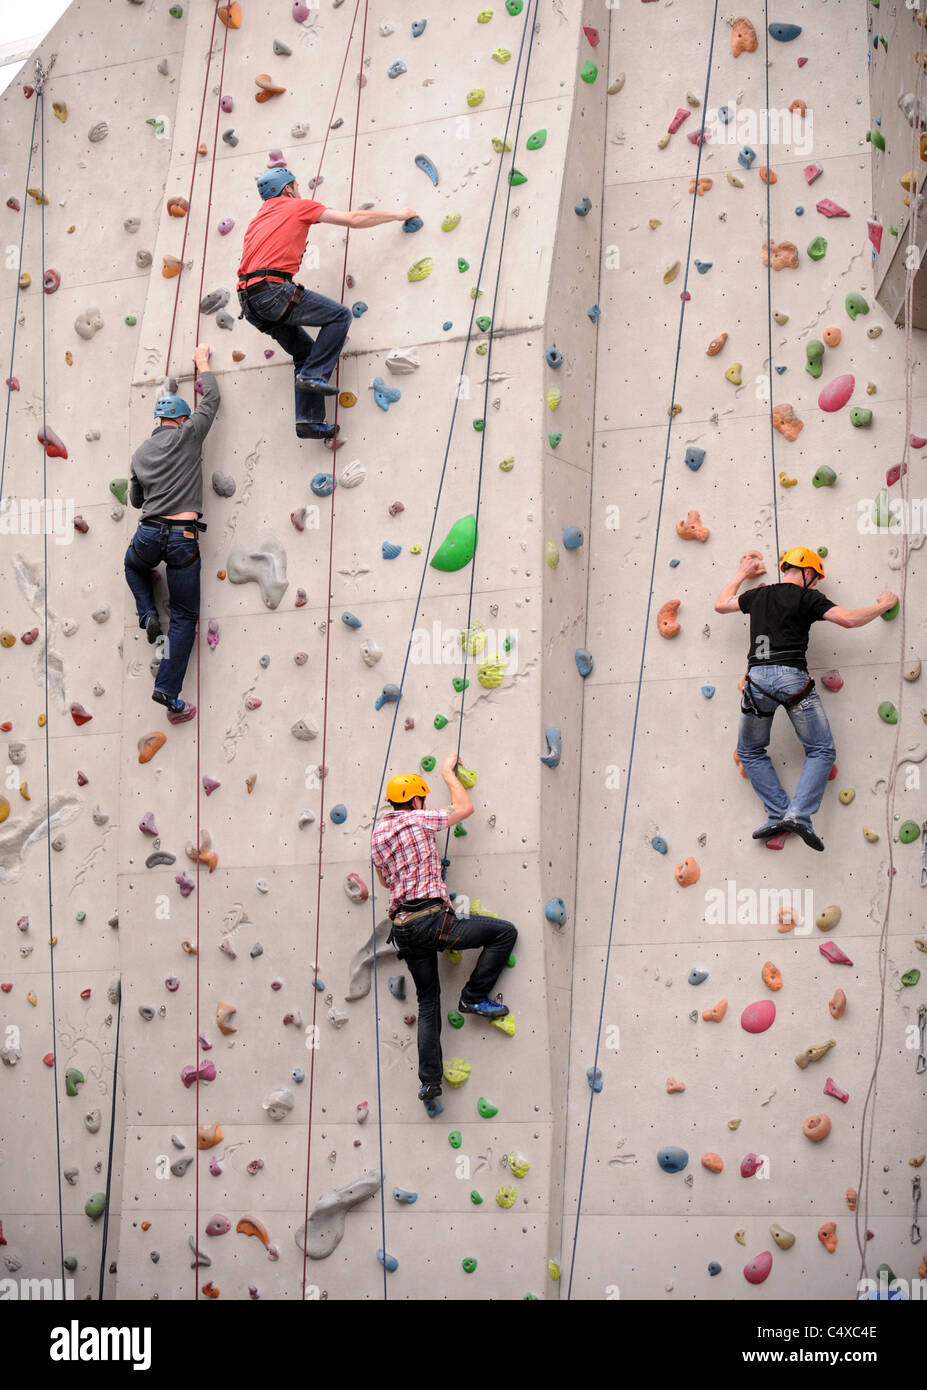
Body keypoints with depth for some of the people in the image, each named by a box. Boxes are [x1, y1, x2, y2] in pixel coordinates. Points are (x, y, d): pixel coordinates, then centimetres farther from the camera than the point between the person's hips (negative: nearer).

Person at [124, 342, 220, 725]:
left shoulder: (140, 453, 13)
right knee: (185, 617, 4)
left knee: (134, 565, 41)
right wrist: (202, 362, 26)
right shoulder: (187, 435, -1)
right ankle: (168, 691, -5)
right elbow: (211, 399, 12)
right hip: (183, 540, -4)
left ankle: (148, 614, 17)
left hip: (148, 535, 4)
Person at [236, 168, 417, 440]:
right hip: (272, 289, -8)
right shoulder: (299, 206, 10)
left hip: (249, 300, 8)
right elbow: (354, 219, 10)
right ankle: (313, 375, -11)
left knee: (306, 351, 15)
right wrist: (397, 215, 21)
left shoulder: (257, 220, 29)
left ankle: (309, 420, 6)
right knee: (340, 315, -2)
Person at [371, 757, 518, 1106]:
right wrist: (448, 772, 15)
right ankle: (473, 997, 2)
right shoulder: (417, 820, -4)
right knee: (505, 932, -1)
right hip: (431, 919, -7)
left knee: (428, 1002, 14)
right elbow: (465, 808, 3)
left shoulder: (377, 834, 15)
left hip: (403, 927, 7)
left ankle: (429, 1080, 8)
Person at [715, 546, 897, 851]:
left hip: (757, 677, 4)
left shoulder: (758, 595, 19)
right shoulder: (807, 597, 6)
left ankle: (778, 814, 8)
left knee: (750, 751, 22)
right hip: (791, 676, -4)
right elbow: (848, 619, -3)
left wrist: (742, 575, 50)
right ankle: (798, 814, -13)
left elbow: (721, 605, 36)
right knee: (821, 750, 6)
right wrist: (883, 605, 13)